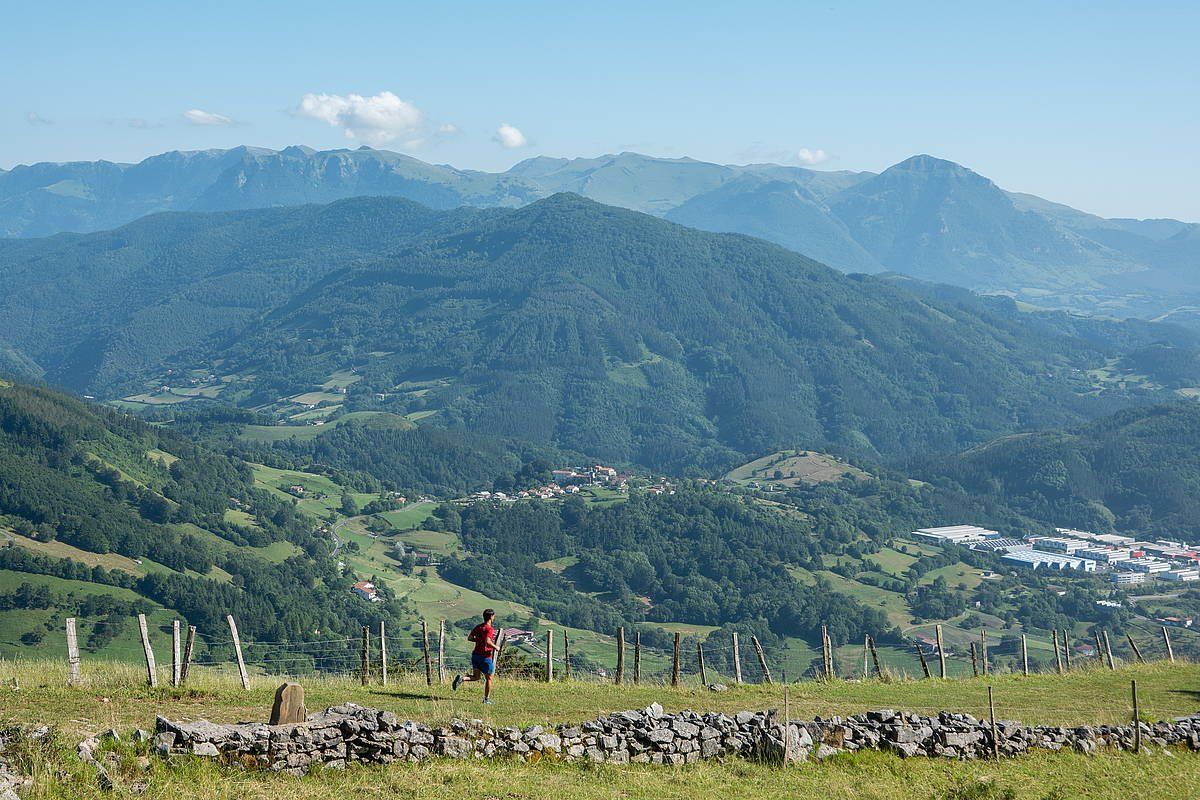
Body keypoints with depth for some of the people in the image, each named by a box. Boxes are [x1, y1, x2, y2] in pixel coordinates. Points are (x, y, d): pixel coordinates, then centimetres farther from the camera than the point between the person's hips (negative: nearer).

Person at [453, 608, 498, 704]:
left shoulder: (478, 627, 7)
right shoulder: (490, 629, -16)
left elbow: (469, 638, 8)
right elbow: (487, 641, -29)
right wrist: (495, 647, -13)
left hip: (475, 654, 6)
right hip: (486, 656, -6)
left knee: (476, 677, 13)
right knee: (488, 678, 9)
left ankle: (462, 677, -13)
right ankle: (486, 699, 14)